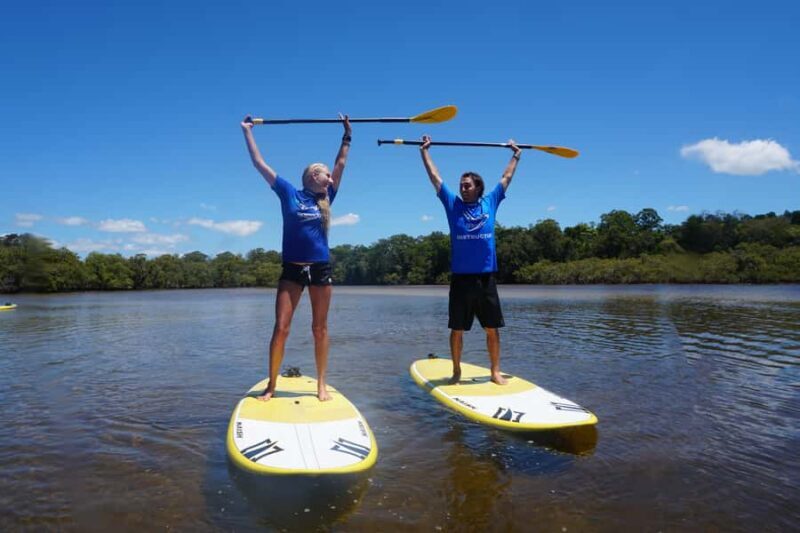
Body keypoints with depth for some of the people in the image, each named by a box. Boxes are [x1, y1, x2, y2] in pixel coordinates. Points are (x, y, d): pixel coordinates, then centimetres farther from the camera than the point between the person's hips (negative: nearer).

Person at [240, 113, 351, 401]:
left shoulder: (325, 198, 11)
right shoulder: (289, 193, 3)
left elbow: (341, 164, 19)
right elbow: (259, 164, 6)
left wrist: (347, 135, 24)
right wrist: (247, 131, 10)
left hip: (321, 269, 3)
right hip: (292, 269, -2)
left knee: (320, 329, 6)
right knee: (281, 328, -5)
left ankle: (321, 385, 16)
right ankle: (271, 385, 7)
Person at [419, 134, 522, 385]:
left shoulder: (490, 202, 10)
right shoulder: (453, 204, 7)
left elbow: (506, 177, 22)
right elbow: (434, 176, 12)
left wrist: (516, 154, 32)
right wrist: (424, 150, 17)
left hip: (486, 277, 1)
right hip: (461, 277, -1)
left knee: (492, 328, 7)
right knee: (457, 329, 5)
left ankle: (495, 371, 19)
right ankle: (456, 371, 18)